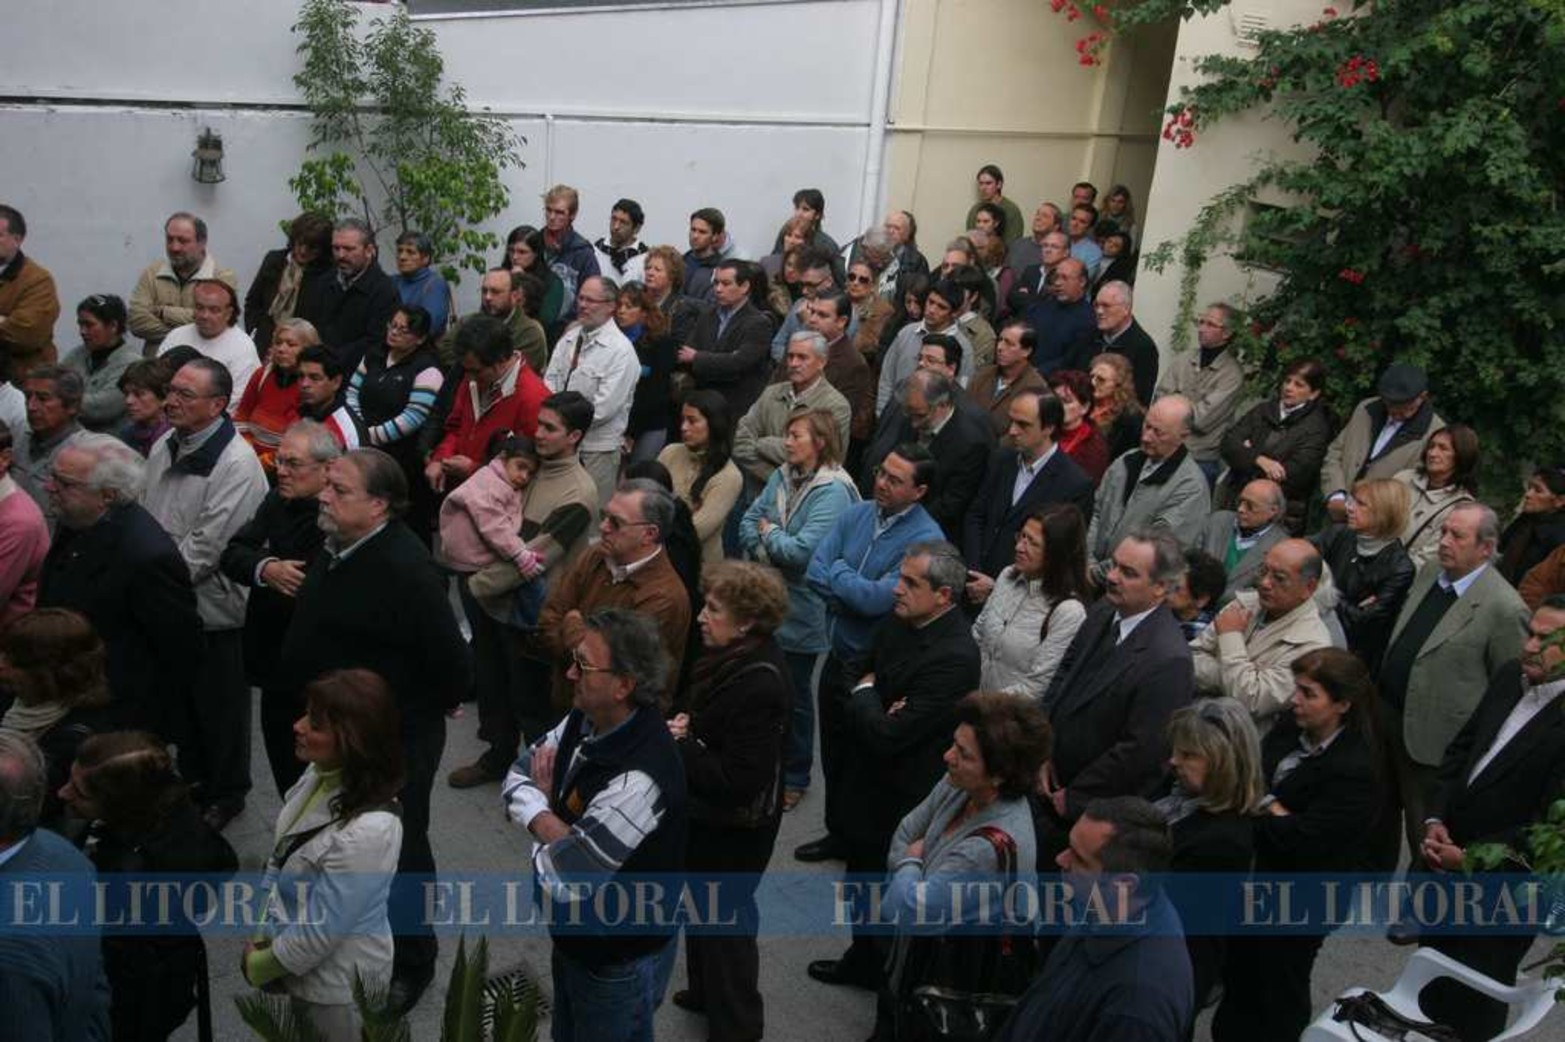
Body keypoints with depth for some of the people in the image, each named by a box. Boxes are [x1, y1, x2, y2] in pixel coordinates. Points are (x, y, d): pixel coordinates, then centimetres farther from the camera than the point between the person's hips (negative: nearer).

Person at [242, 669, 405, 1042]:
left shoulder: (368, 830, -37)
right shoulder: (319, 773, -13)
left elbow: (320, 932, -26)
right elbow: (283, 861, 4)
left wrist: (260, 966, -11)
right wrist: (264, 936, 2)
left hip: (338, 982, -7)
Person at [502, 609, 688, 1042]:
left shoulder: (640, 779, -37)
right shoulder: (587, 721, -10)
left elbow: (563, 878, -31)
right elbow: (518, 778, -1)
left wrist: (541, 814, -13)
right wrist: (551, 819, -20)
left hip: (621, 961, -8)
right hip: (574, 938, 8)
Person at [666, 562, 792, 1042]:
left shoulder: (760, 686, -33)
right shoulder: (737, 655, -4)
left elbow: (736, 780, -33)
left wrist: (679, 744, -24)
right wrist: (689, 724, -7)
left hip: (734, 826, -9)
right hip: (710, 814, 9)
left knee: (723, 916, 11)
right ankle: (707, 990, 50)